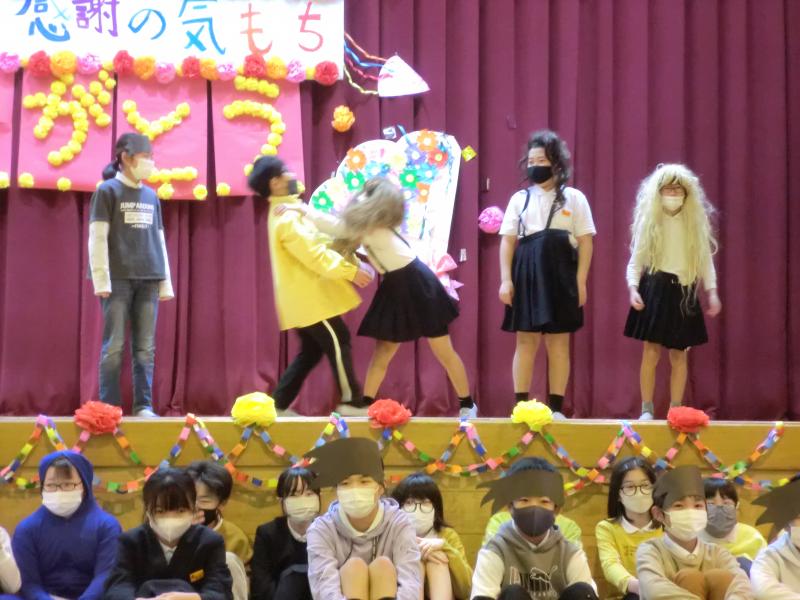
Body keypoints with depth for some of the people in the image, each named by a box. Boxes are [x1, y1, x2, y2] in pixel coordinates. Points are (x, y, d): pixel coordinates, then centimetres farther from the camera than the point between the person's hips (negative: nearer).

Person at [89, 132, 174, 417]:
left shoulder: (151, 196, 16)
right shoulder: (107, 191, 1)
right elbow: (97, 237, -4)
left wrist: (166, 282, 13)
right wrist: (101, 280, -11)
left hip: (148, 280, 5)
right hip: (118, 279, -5)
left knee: (145, 348, 2)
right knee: (114, 346, -5)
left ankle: (143, 405, 4)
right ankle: (109, 406, -2)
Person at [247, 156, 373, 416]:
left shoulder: (286, 212, 17)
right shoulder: (287, 218, -18)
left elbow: (315, 244, 19)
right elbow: (314, 255, -22)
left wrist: (350, 262, 13)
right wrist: (350, 271, -19)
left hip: (302, 297, 10)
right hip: (308, 297, -10)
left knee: (311, 352, 12)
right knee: (338, 343, -5)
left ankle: (278, 403, 11)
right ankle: (351, 402, 0)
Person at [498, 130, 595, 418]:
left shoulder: (574, 198, 4)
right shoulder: (520, 198, 8)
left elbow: (585, 242, 2)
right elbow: (508, 241, 6)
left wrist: (580, 281, -5)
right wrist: (506, 280, -3)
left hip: (560, 273, -1)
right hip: (527, 273, 1)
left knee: (558, 342, 2)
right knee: (525, 341, 1)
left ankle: (556, 407, 8)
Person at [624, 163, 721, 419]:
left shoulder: (696, 222, 7)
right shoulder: (649, 221, 3)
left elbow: (706, 261, 8)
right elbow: (635, 261, 3)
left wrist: (712, 292, -4)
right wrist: (633, 288, -13)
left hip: (684, 292, 2)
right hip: (654, 290, -2)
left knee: (679, 353, 3)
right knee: (651, 351, -7)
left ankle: (676, 409, 10)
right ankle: (647, 409, -1)